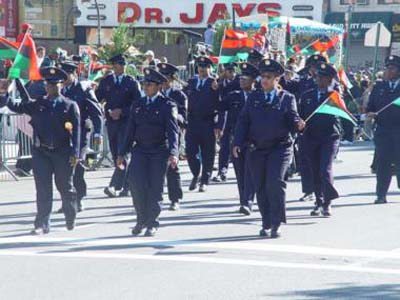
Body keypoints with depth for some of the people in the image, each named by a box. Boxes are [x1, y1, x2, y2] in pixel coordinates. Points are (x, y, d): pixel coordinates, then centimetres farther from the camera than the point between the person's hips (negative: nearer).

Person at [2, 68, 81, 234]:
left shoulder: (70, 106, -1)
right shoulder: (38, 105, 8)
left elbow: (76, 131, -6)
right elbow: (17, 107, 7)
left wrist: (75, 153, -13)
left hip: (63, 153, -2)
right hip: (41, 153, 2)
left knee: (65, 188, 11)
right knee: (43, 190, -1)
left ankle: (71, 220, 31)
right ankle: (42, 225, 2)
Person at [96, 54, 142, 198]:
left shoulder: (132, 82, 0)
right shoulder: (105, 81, 8)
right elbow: (97, 99, 8)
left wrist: (121, 111, -11)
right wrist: (109, 112, -7)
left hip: (126, 122, -4)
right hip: (111, 122, 4)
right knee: (116, 154, 7)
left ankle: (115, 186, -19)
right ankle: (125, 187, 16)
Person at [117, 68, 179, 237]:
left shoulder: (167, 106, -2)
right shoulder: (137, 105, 13)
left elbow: (173, 131, -11)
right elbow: (130, 130, 15)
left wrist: (173, 153, -24)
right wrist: (122, 153, 11)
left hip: (159, 152, -3)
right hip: (140, 151, 3)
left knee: (155, 188, 0)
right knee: (135, 182, -11)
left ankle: (152, 223, 11)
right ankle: (141, 219, 6)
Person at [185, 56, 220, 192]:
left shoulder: (215, 84, -1)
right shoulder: (191, 82, 10)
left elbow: (221, 106, -6)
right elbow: (185, 102, 10)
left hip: (208, 124, -3)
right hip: (192, 123, 3)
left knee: (207, 154, 3)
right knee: (190, 152, -1)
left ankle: (204, 181, 14)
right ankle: (195, 175, 22)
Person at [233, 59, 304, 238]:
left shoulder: (287, 98, 5)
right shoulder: (253, 98, 12)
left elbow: (293, 119, -2)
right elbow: (243, 121, 9)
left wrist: (298, 124, -27)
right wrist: (238, 143, -1)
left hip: (279, 148, -3)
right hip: (256, 150, 3)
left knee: (275, 183, -17)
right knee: (260, 188, 5)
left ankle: (276, 224, -7)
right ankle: (266, 224, 18)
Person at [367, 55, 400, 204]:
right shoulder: (379, 87, 13)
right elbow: (370, 106, 12)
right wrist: (370, 114, -8)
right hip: (383, 131, 2)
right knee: (382, 164, -2)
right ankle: (381, 195, 3)